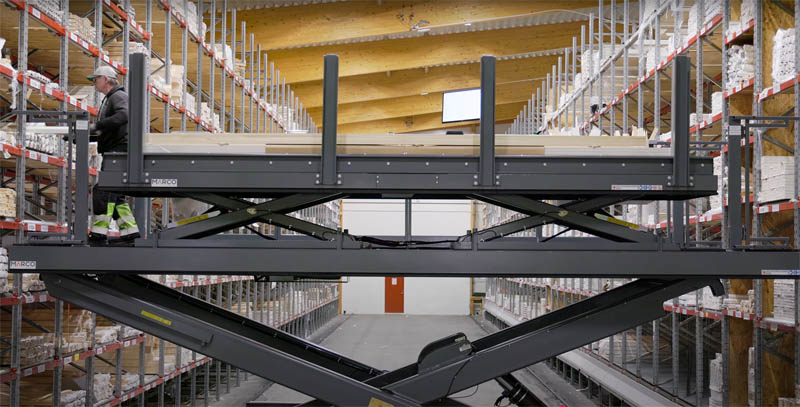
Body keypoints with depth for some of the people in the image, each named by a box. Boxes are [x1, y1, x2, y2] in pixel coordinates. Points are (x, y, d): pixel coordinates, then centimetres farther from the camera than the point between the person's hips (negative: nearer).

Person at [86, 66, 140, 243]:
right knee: (114, 195, 9)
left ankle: (99, 233, -15)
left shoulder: (119, 96, -8)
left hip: (119, 152, -10)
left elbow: (124, 116, -31)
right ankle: (129, 230, 9)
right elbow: (104, 133, 24)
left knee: (103, 192, -14)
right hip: (113, 154, 10)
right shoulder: (109, 100, 23)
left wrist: (97, 126, -29)